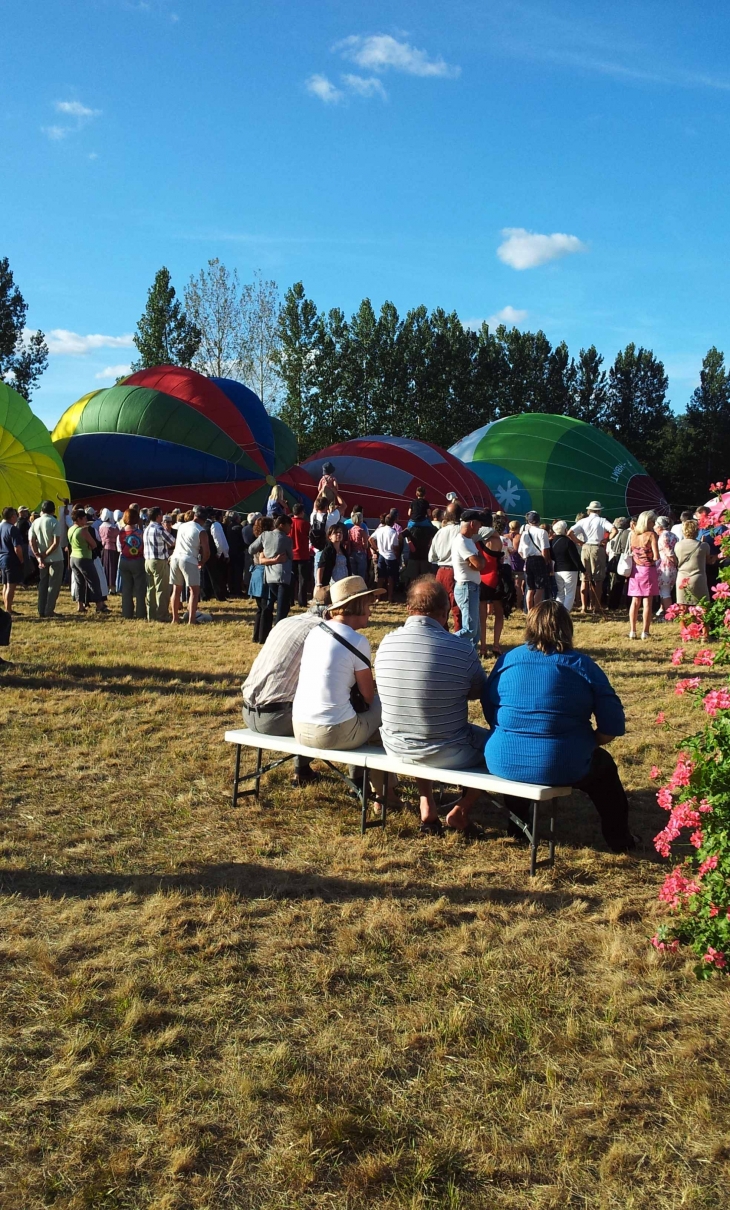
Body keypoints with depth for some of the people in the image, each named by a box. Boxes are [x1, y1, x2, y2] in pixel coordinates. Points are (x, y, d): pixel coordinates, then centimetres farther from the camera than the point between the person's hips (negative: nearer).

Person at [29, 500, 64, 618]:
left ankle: (41, 611, 13)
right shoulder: (54, 522, -11)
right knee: (54, 585, 2)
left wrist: (39, 556, -6)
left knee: (43, 584, 14)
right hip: (55, 558, -5)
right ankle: (49, 611, -1)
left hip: (42, 559, 5)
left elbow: (32, 541, -2)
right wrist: (45, 555, -12)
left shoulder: (35, 522, 3)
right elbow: (56, 542, -19)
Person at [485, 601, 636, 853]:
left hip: (503, 763, 3)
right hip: (561, 769, -3)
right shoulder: (584, 666, -4)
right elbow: (612, 727, -6)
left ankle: (516, 825, 51)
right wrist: (586, 743, 12)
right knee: (603, 765, 29)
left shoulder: (508, 660, 2)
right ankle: (618, 837, 38)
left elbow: (489, 712, 10)